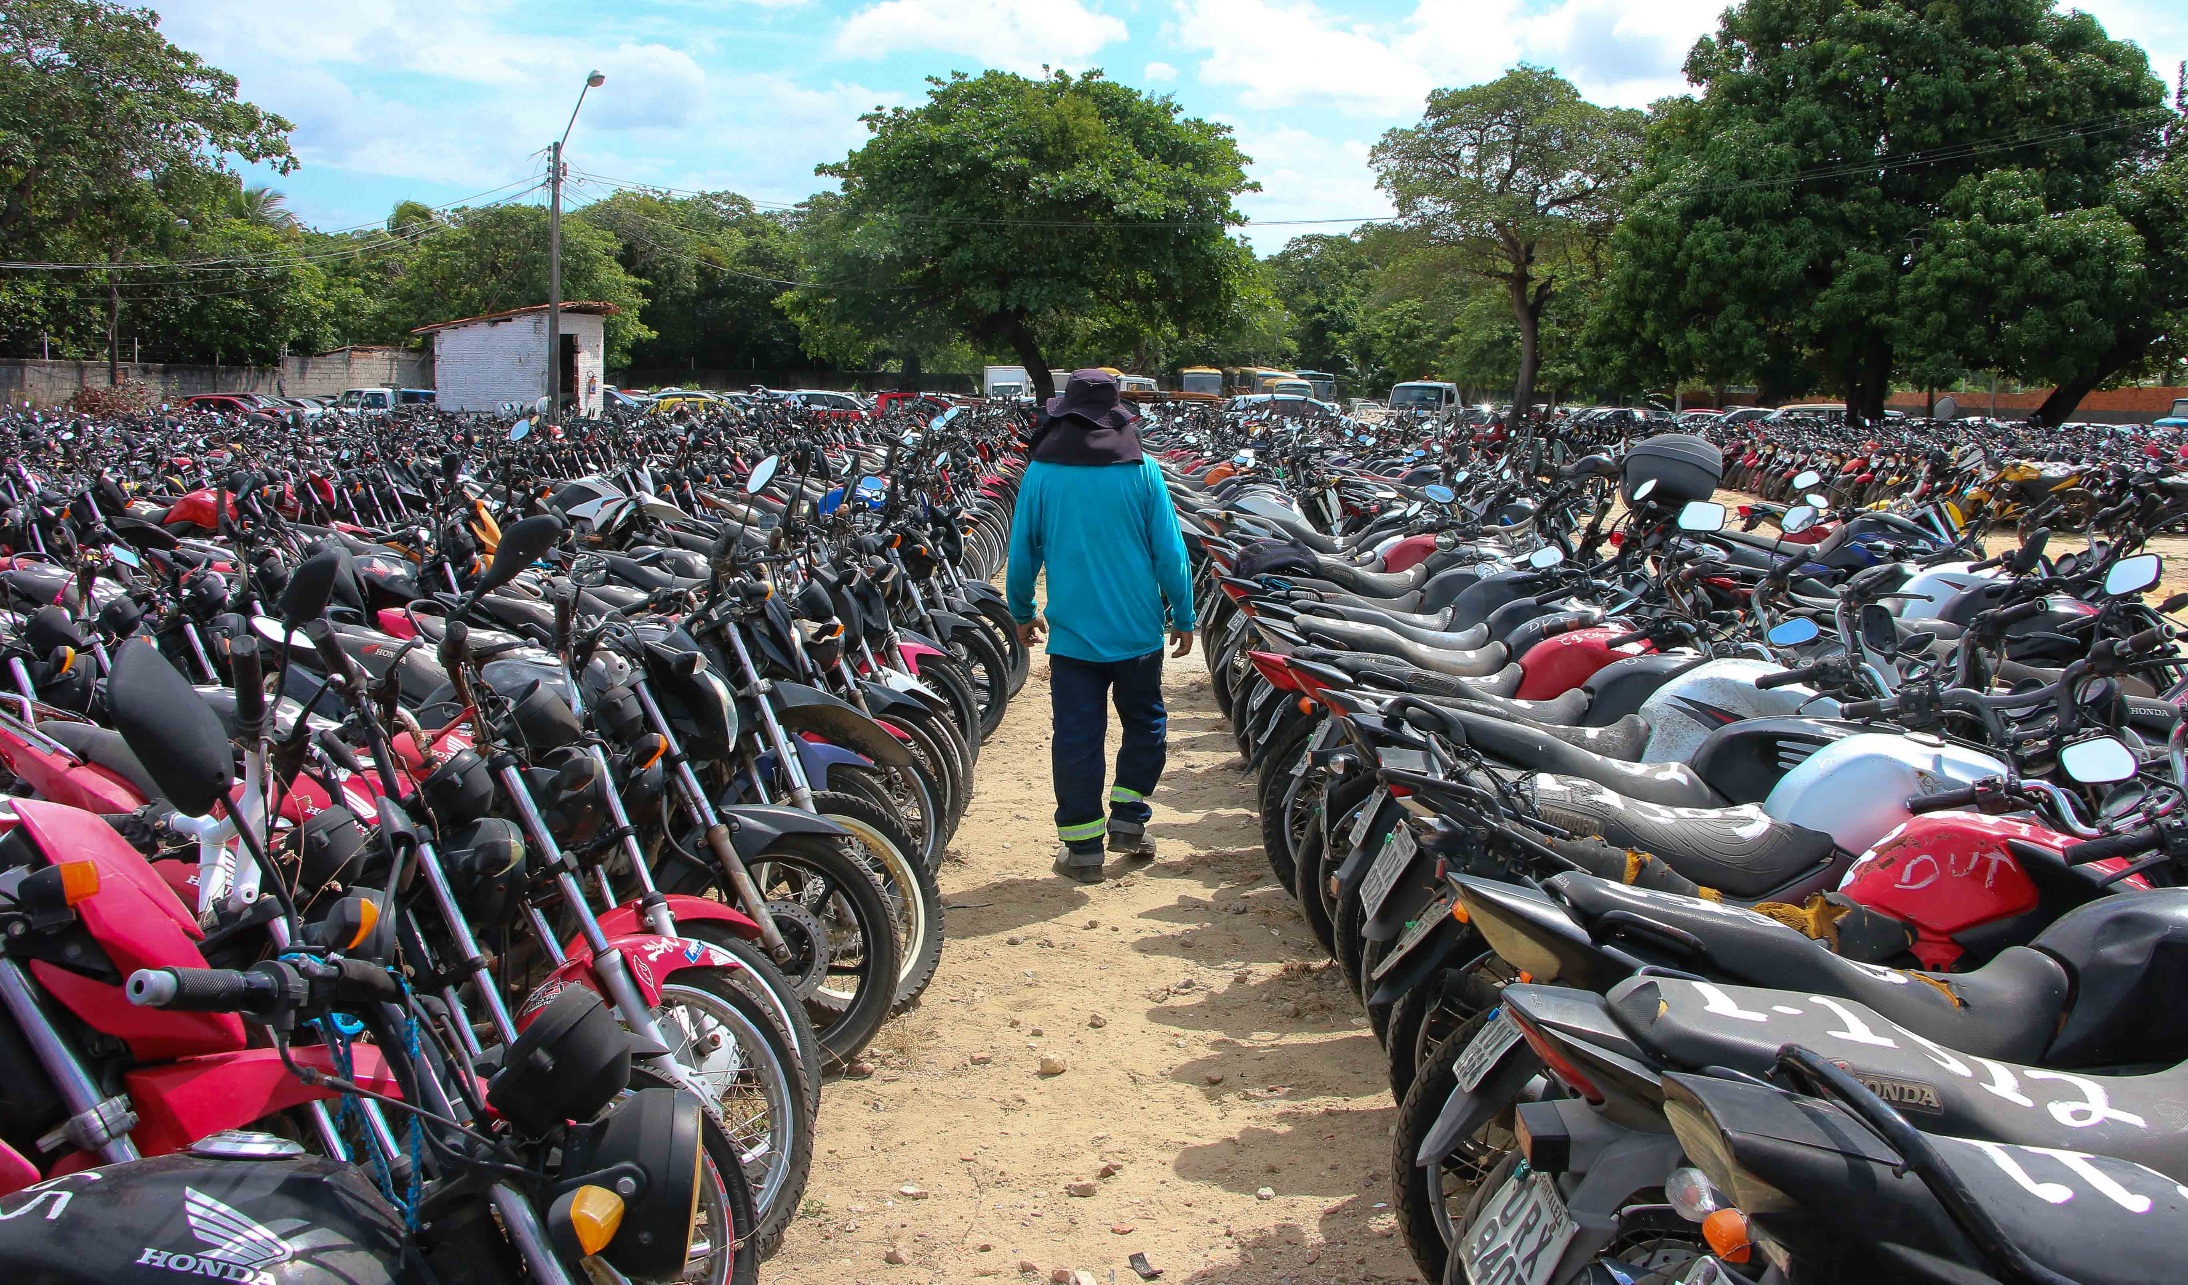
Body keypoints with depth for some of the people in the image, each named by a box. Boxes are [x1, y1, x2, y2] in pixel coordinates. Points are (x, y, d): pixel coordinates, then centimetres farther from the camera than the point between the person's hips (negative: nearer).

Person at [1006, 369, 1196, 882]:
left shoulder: (1041, 471, -3)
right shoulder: (1142, 469, -4)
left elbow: (1022, 551, 3)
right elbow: (1170, 551, -4)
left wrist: (1022, 612, 18)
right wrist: (1183, 617, 7)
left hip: (1073, 630, 0)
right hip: (1138, 628, 0)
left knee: (1077, 735, 5)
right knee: (1144, 722, 19)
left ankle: (1083, 846, 7)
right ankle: (1129, 819, 15)